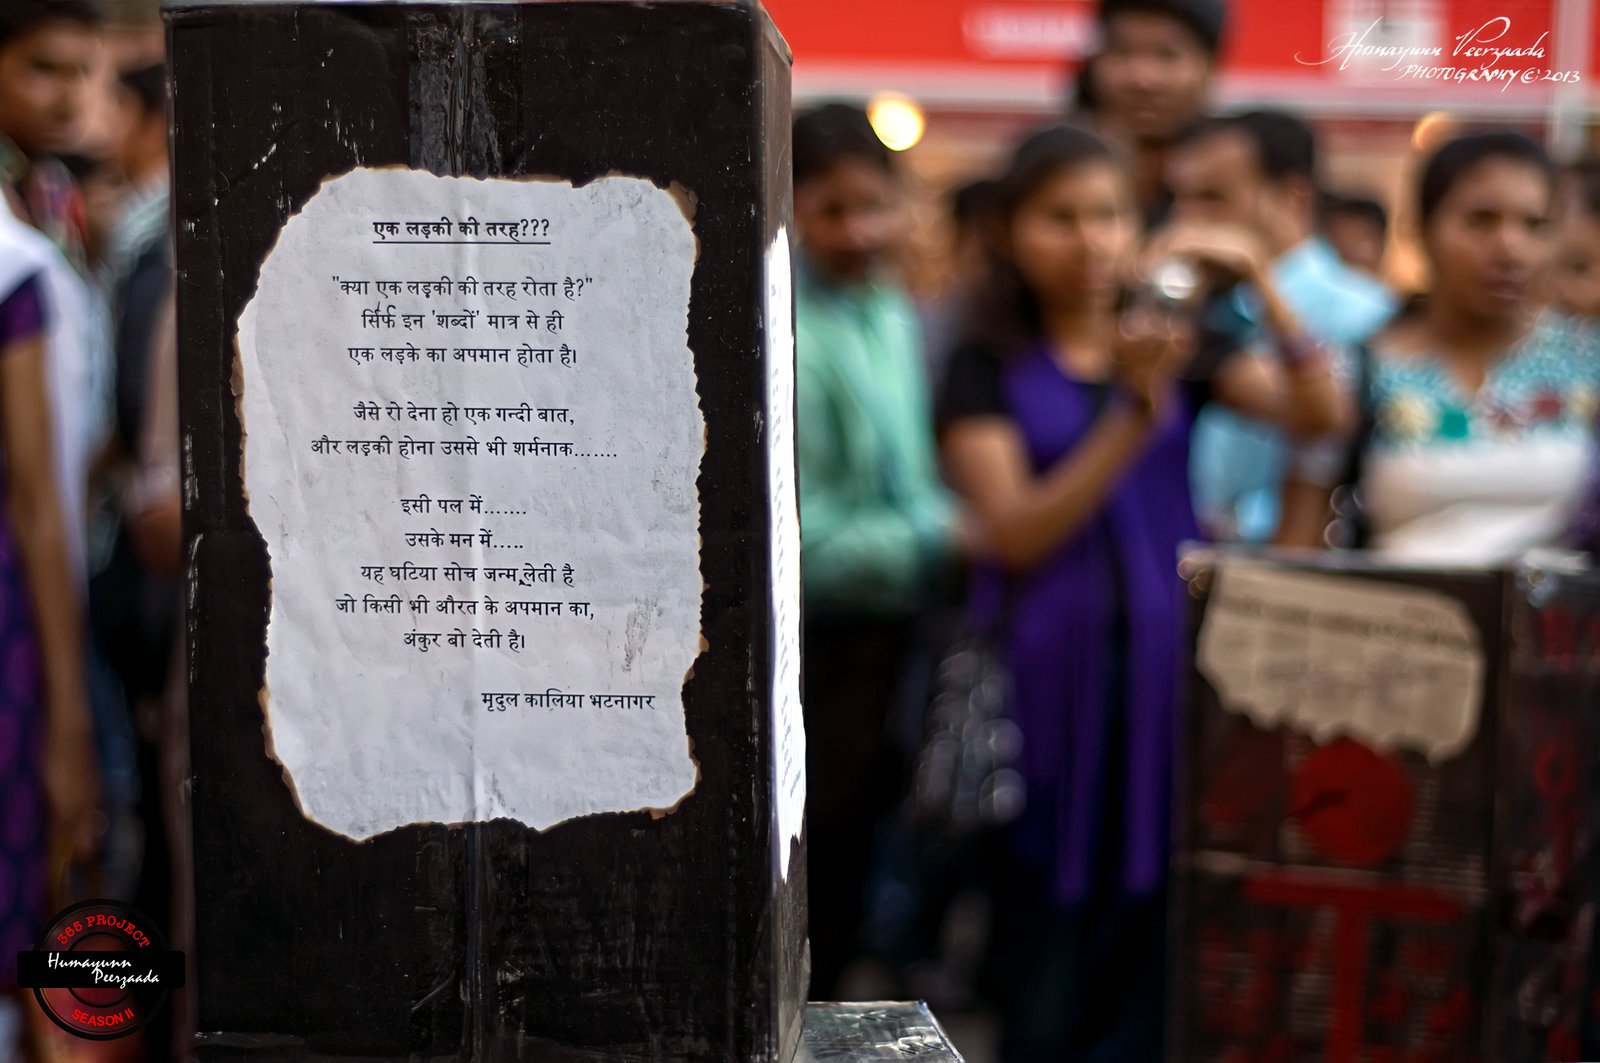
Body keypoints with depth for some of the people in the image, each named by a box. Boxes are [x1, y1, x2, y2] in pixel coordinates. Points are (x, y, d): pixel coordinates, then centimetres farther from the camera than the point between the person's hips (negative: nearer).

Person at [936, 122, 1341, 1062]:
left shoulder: (1177, 345, 10)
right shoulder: (988, 367, 1)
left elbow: (1321, 413, -2)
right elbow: (1014, 534, -11)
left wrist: (1260, 284, -13)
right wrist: (1137, 412, -18)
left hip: (1167, 661, 2)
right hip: (1050, 667, -2)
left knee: (1147, 932, 2)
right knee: (1046, 935, 2)